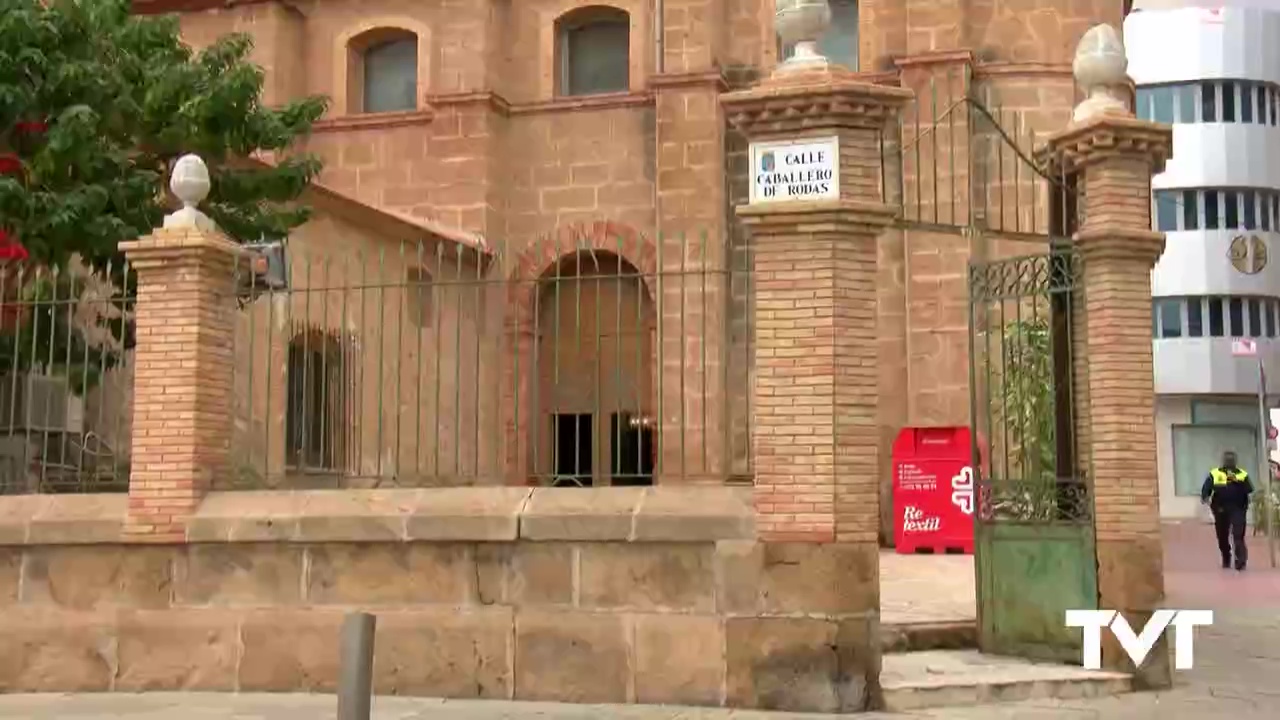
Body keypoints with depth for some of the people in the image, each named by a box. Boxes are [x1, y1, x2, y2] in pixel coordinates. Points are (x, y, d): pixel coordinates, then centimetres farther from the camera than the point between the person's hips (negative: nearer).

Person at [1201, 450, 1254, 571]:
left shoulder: (1242, 474, 7)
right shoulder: (1214, 474, 7)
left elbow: (1250, 489, -7)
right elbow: (1206, 488, -4)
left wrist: (1237, 480, -19)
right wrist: (1204, 497, -25)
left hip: (1238, 509, -2)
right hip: (1220, 510, 2)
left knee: (1238, 535, -15)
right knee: (1222, 536, 11)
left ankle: (1241, 561, -16)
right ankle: (1226, 560, 29)